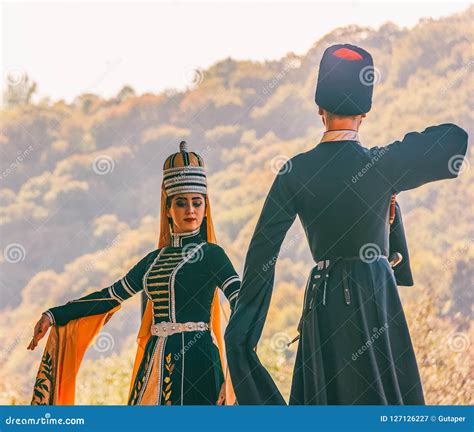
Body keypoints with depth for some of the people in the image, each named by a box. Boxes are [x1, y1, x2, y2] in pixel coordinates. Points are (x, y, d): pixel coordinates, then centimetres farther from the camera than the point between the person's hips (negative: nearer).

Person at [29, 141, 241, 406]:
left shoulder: (211, 254, 0)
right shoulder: (155, 259, 17)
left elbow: (241, 300, -14)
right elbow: (112, 295, 21)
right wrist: (54, 316, 16)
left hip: (194, 363, -6)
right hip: (156, 364, 6)